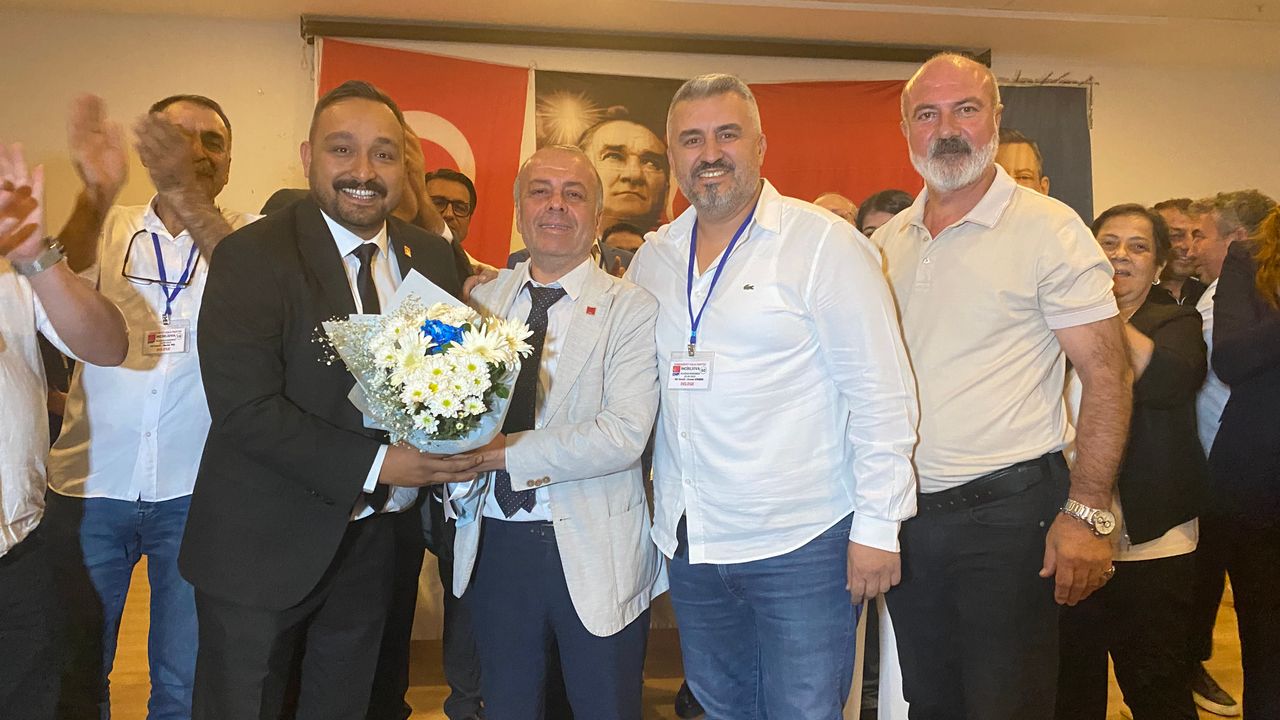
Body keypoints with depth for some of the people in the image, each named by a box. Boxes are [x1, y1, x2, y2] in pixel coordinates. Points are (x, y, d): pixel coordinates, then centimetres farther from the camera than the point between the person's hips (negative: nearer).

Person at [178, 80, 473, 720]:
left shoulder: (431, 256, 2)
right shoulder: (251, 256, -14)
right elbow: (245, 408, -21)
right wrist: (375, 465, -24)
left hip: (372, 541, 5)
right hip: (264, 547, -4)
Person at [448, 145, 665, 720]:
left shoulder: (631, 309, -8)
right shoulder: (480, 299, 6)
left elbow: (624, 435, -19)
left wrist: (502, 451, -20)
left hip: (594, 555, -3)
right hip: (494, 544, 4)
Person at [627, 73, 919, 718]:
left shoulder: (824, 243, -9)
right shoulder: (652, 257, 7)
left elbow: (881, 393, -11)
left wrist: (877, 525, -13)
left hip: (800, 544, -5)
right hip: (689, 543, 6)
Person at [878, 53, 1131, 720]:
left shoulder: (1049, 228, -7)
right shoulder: (885, 243, 8)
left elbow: (1106, 375, -10)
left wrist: (1086, 513, -16)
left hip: (1006, 512, -5)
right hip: (905, 513, 5)